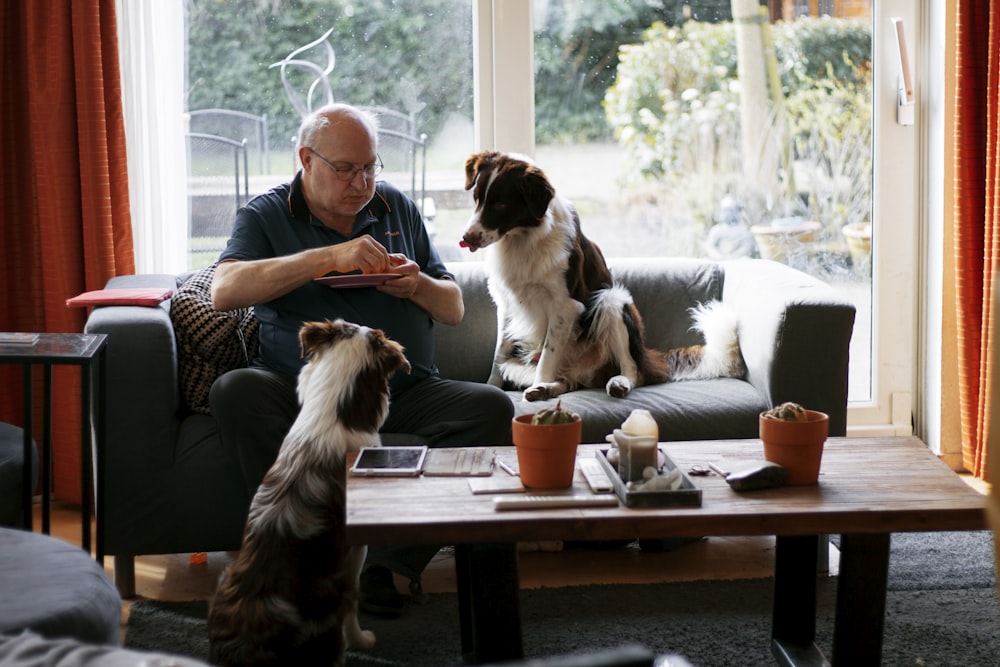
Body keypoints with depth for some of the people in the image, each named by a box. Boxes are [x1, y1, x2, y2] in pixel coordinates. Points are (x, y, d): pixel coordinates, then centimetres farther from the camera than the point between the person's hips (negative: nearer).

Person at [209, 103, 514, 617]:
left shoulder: (397, 209, 16)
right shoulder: (265, 216, 4)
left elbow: (455, 309, 19)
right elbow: (224, 291, -17)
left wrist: (417, 285, -6)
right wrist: (329, 256, -22)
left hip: (403, 388, 3)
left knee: (492, 407, -24)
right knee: (234, 393, -33)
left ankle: (388, 564, -23)